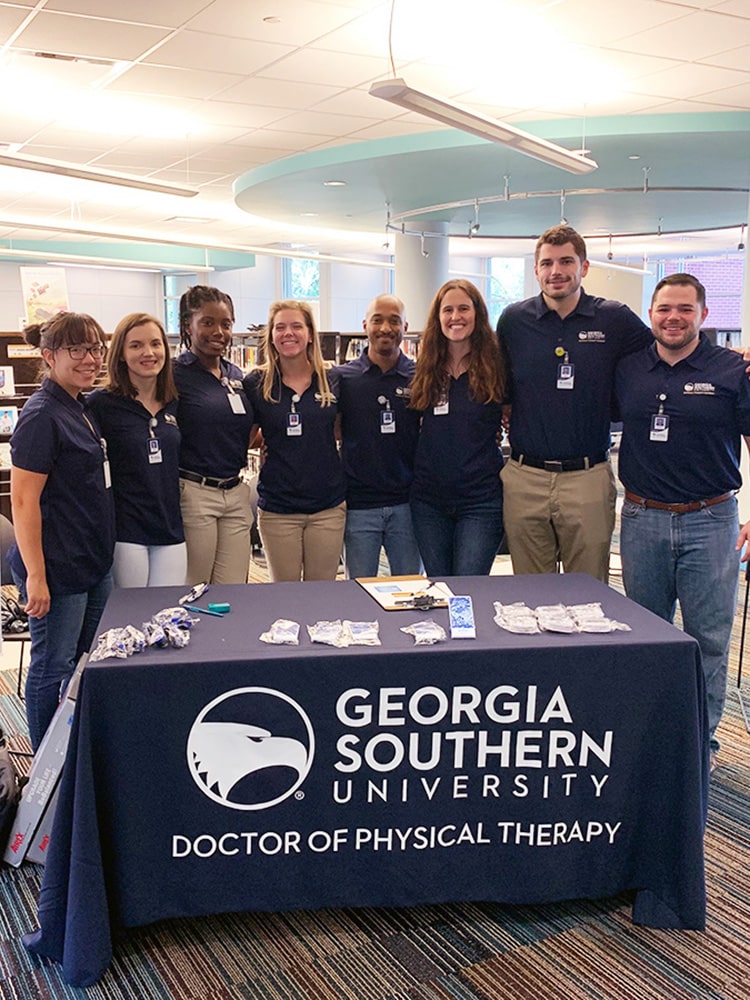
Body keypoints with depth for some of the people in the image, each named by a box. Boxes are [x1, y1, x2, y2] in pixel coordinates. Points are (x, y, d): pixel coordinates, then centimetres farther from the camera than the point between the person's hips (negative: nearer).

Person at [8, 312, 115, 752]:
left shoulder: (84, 408, 10)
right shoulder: (42, 415, -16)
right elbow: (23, 501, -19)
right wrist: (35, 576, -21)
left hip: (95, 562, 9)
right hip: (58, 567, -9)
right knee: (52, 666, 5)